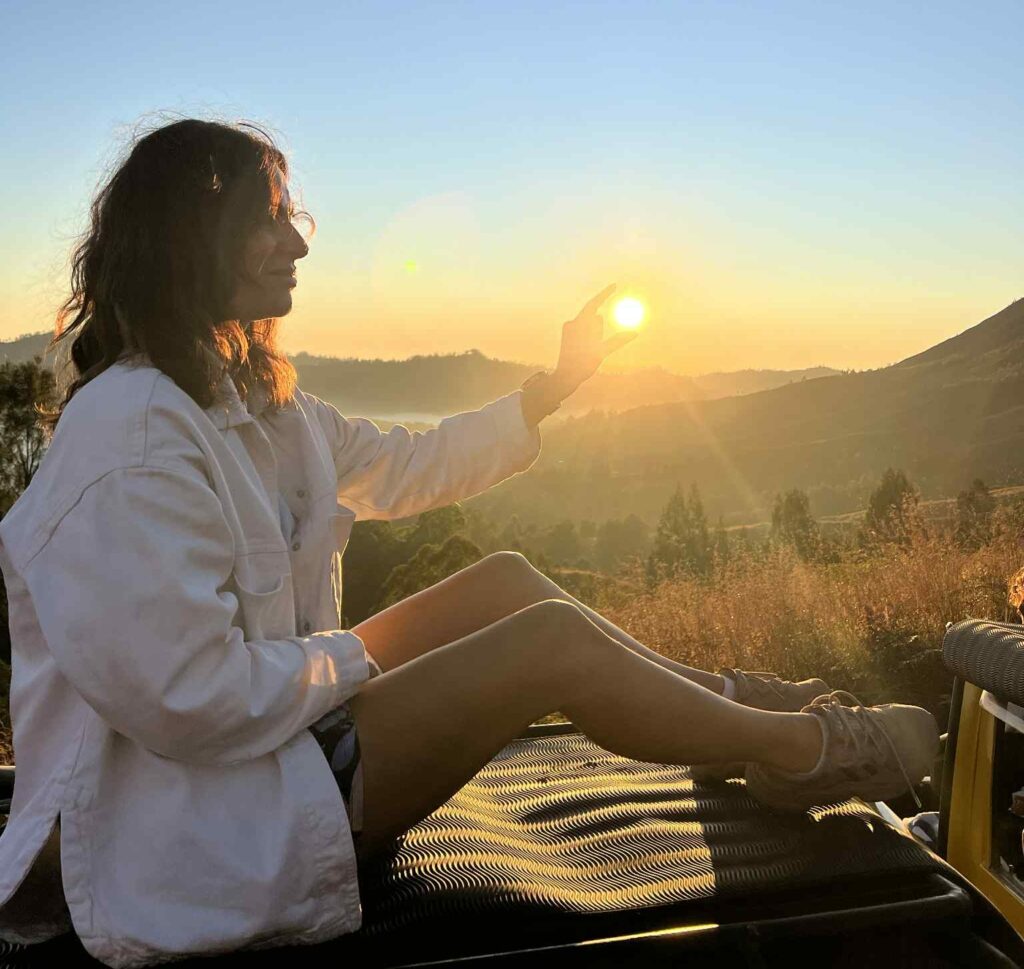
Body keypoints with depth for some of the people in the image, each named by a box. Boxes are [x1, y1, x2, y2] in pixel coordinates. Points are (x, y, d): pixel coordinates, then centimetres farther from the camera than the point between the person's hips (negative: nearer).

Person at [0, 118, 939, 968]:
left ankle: (732, 696, 17)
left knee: (504, 581, 4)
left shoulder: (248, 398, 7)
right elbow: (190, 699, -29)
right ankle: (802, 748, 5)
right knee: (554, 636, -15)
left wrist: (560, 381, 16)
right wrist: (347, 658, -13)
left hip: (272, 718, 10)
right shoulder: (133, 431, -25)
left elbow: (408, 466, 16)